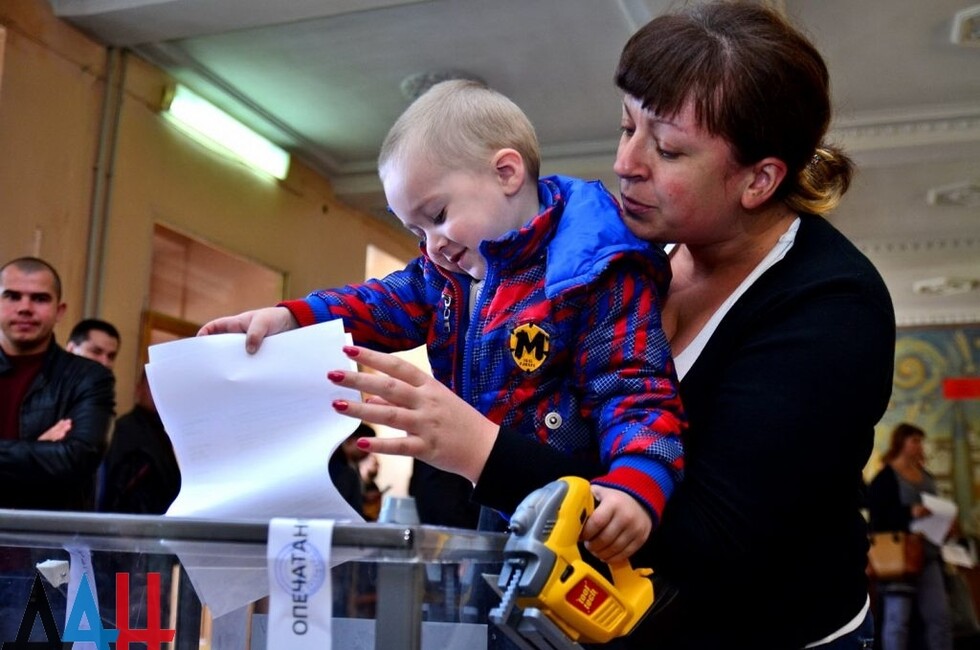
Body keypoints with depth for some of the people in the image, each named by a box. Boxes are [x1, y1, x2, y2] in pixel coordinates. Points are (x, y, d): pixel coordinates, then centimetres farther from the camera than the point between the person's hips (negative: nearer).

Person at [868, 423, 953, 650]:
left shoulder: (925, 476, 14)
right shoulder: (885, 478, -8)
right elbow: (877, 516, -15)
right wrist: (910, 513, -27)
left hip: (927, 555, 7)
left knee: (940, 615, 5)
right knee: (898, 617, -1)